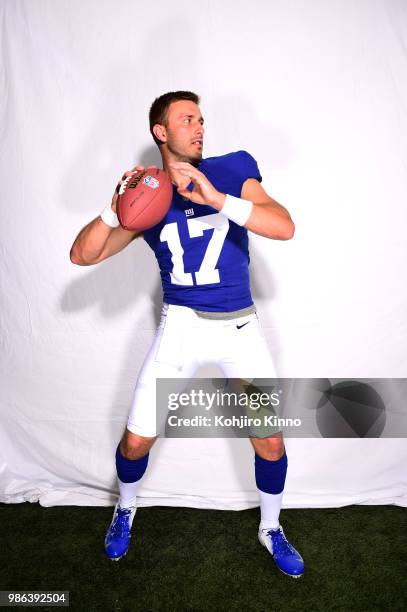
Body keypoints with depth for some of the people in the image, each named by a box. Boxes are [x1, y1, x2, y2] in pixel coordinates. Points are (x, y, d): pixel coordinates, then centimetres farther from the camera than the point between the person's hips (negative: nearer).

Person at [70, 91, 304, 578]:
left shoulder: (233, 169, -3)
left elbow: (284, 227, -18)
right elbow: (82, 255, -3)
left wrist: (216, 198, -30)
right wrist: (115, 208, -20)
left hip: (239, 325, 0)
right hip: (181, 323, 1)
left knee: (270, 441, 3)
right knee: (137, 439, 3)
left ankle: (271, 530, 33)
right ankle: (125, 510, 38)